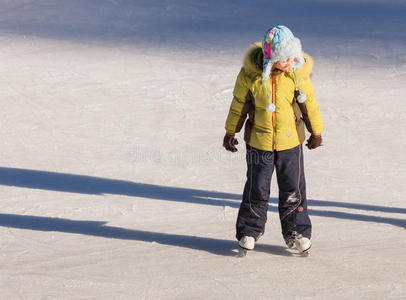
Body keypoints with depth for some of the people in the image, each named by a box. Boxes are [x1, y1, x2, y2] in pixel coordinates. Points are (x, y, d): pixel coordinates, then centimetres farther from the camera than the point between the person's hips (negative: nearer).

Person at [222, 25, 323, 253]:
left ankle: (297, 231, 21)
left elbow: (309, 103, 4)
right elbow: (238, 103, 1)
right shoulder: (250, 74, -15)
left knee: (293, 189, 6)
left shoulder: (298, 73, -11)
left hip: (290, 140, 1)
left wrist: (316, 133, 14)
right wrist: (230, 132, 10)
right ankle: (250, 230, 24)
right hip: (259, 141, -1)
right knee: (257, 189, 8)